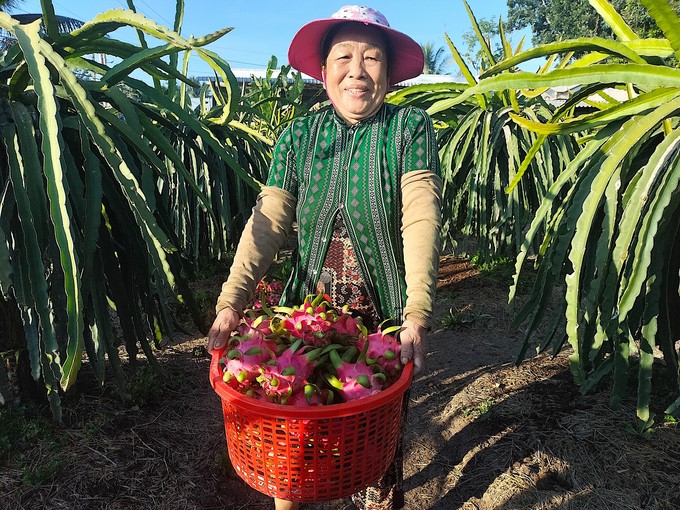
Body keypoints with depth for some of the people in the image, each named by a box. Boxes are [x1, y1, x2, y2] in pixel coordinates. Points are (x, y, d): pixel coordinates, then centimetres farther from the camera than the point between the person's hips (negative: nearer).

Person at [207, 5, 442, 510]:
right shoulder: (299, 137, 1)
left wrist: (418, 314, -29)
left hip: (384, 316, -2)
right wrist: (232, 301, -20)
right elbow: (268, 220, -8)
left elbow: (421, 219, -18)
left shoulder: (411, 129, -6)